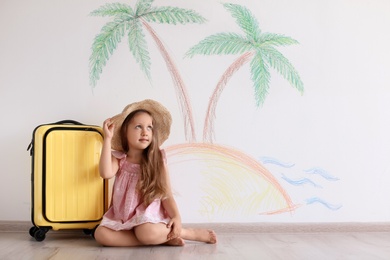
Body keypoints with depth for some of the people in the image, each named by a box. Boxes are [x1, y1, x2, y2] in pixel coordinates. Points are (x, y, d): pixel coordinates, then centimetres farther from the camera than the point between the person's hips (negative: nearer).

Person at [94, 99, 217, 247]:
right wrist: (108, 138, -20)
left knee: (147, 232, -36)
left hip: (149, 216, -4)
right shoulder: (119, 159, 1)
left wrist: (176, 217, -22)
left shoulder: (157, 161, -3)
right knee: (101, 234, -24)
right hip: (123, 218, 4)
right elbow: (106, 173, -22)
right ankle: (163, 239, -20)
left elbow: (166, 195, -4)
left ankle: (190, 233, -11)